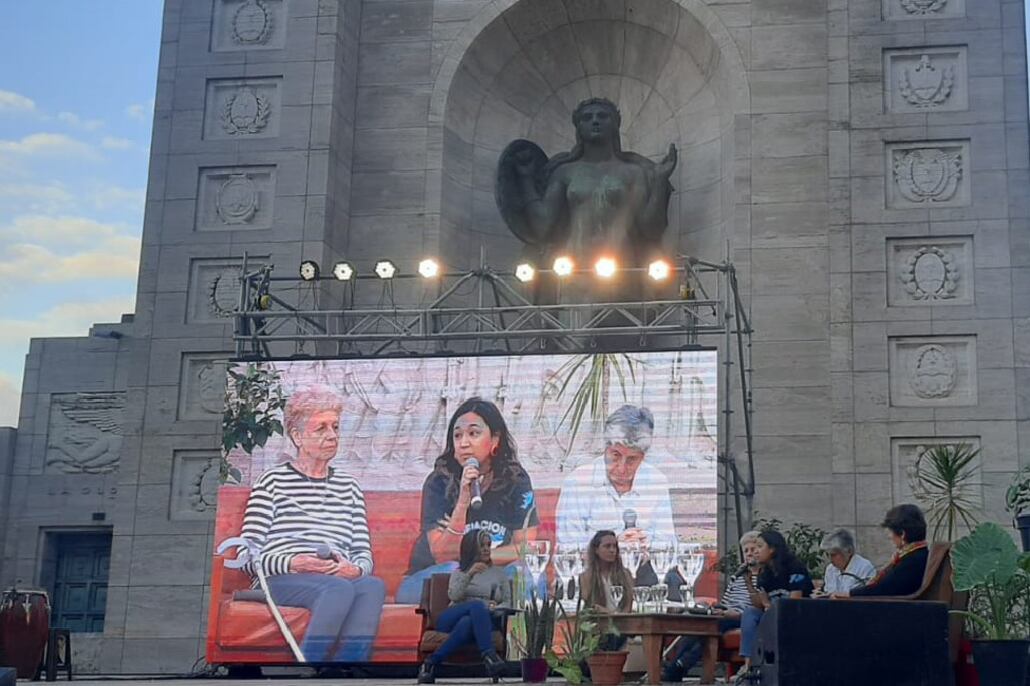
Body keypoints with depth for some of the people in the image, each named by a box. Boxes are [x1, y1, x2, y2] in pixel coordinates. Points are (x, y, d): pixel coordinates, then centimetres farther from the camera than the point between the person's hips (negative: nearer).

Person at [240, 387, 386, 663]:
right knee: (340, 588, -38)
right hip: (281, 579, -4)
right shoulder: (272, 481, 13)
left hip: (340, 579, 4)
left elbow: (364, 554, 19)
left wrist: (355, 569, -6)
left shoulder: (349, 487, 27)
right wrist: (292, 563, -15)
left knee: (373, 586, -34)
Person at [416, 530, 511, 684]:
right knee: (477, 605, -38)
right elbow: (454, 596, 0)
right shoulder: (459, 573, 21)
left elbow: (507, 603, 16)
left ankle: (431, 663, -41)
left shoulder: (499, 574, 24)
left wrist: (496, 608, -8)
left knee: (467, 623, -41)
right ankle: (488, 654, -50)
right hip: (452, 620, 0)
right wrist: (469, 575, -16)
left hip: (483, 621, 0)